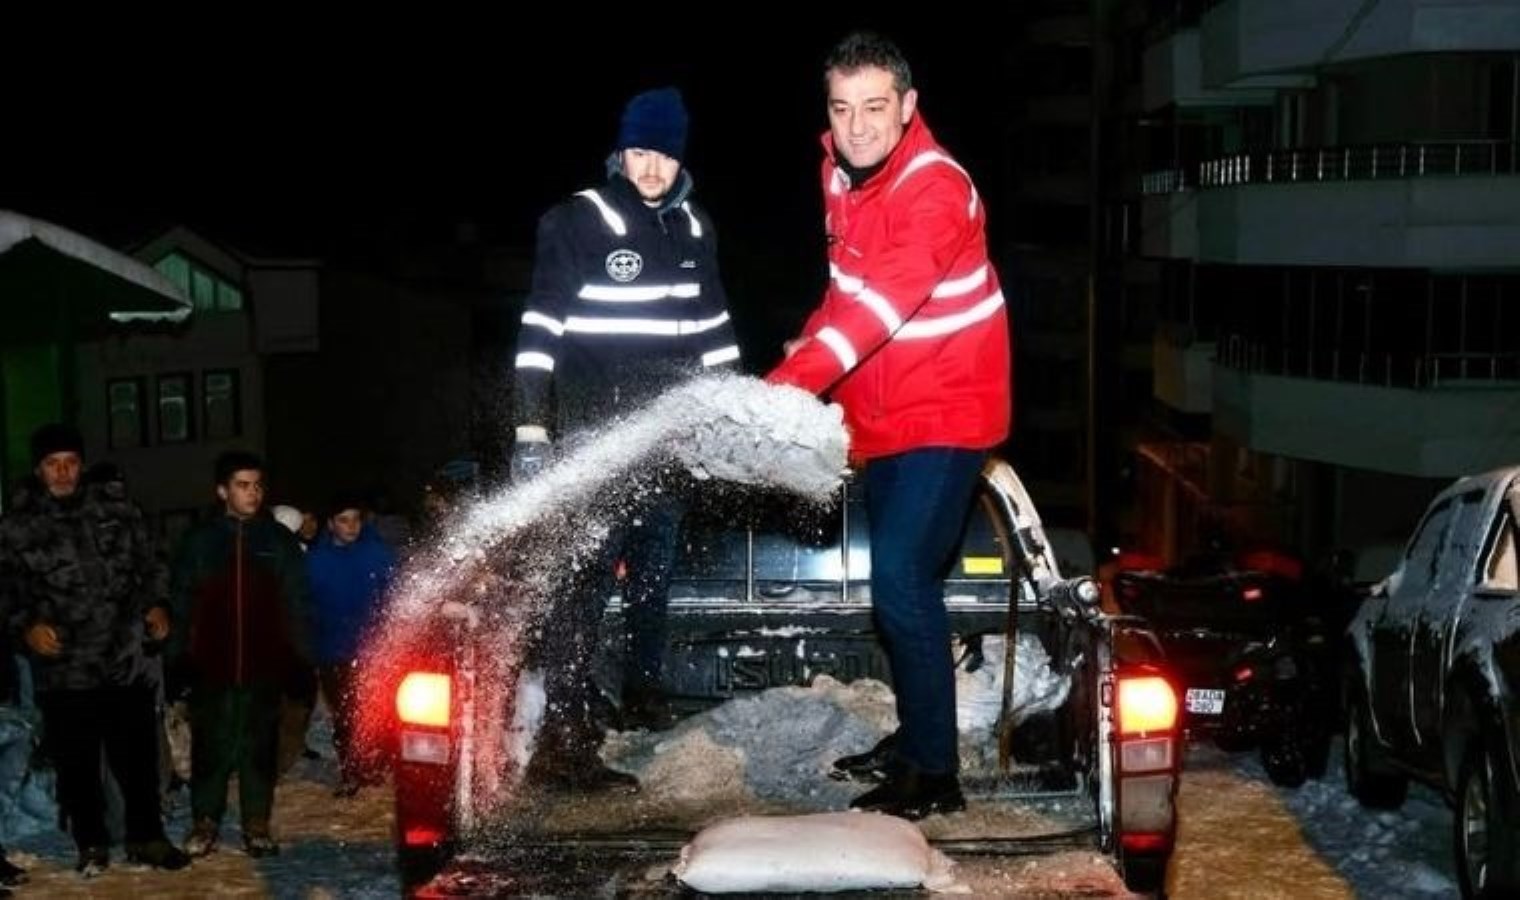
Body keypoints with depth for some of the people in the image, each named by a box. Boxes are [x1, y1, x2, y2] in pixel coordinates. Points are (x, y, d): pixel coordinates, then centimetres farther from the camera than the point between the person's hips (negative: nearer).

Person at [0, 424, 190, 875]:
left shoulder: (115, 506, 4)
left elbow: (147, 560, 13)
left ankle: (146, 836, 22)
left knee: (138, 753, 7)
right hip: (63, 667, -1)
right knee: (77, 761, 8)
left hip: (126, 658, 1)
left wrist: (155, 603, -1)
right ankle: (91, 843, 25)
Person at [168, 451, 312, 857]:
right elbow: (181, 604, 7)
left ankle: (257, 824, 14)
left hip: (265, 666, 0)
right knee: (211, 747, 3)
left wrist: (300, 657, 0)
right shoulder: (199, 541, 6)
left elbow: (297, 605, 6)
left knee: (260, 745, 4)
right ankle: (205, 821, 15)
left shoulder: (279, 541, 6)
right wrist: (179, 657, 0)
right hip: (211, 666, 0)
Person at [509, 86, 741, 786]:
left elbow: (713, 327, 19)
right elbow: (540, 328, -9)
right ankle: (563, 734, -12)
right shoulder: (577, 222, -7)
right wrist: (532, 430, -15)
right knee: (587, 577, -11)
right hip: (593, 433, -6)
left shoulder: (693, 230, 10)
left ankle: (642, 692, 31)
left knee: (655, 570, 13)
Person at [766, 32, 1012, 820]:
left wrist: (788, 386, -43)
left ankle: (934, 773, -5)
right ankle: (914, 738, 31)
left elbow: (879, 301, -34)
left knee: (901, 579, -14)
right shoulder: (842, 172, 4)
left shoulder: (936, 189, -22)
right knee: (900, 577, 16)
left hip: (944, 412, -9)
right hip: (883, 414, 9)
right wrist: (805, 355, 3)